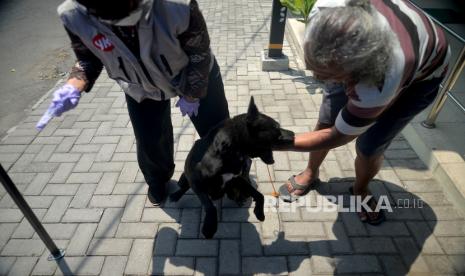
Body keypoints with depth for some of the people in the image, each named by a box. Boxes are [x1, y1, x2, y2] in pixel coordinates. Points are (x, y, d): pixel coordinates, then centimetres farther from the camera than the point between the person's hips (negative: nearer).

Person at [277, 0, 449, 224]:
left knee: (369, 148, -5)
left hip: (421, 73, -4)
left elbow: (335, 137, -30)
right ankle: (311, 173, 30)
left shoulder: (380, 86, -46)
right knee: (325, 121, 1)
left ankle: (361, 191, 29)